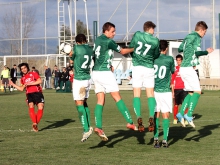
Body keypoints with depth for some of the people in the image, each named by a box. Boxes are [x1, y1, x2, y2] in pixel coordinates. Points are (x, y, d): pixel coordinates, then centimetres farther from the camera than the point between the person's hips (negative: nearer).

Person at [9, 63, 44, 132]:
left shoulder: (33, 74, 6)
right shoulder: (23, 78, 19)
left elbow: (40, 81, -9)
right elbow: (22, 89, 24)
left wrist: (29, 83, -11)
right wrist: (13, 84, 21)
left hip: (37, 93, -2)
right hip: (29, 94, 2)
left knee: (40, 108, -15)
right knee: (31, 107, -22)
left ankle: (36, 124, -7)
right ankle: (34, 124, -30)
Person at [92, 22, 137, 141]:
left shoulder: (97, 40, 14)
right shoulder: (108, 41, -11)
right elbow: (122, 51, 0)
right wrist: (133, 49, 16)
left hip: (95, 72, 8)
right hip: (104, 73, -8)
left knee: (100, 101, 4)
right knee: (117, 98, -2)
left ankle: (98, 127, -7)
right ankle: (130, 122, 1)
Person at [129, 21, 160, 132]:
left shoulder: (137, 35, 0)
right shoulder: (155, 40, 0)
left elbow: (130, 48, 7)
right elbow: (156, 56, 9)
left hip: (137, 67, 0)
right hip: (149, 68, 0)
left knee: (136, 94, 2)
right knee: (150, 94, 6)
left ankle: (139, 118, -11)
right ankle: (151, 118, -7)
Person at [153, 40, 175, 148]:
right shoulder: (169, 59, -5)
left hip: (154, 91, 2)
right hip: (165, 91, -2)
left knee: (156, 115, 7)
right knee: (165, 115, 3)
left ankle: (156, 139, 1)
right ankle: (165, 140, -2)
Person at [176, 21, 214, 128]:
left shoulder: (188, 37, 17)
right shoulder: (196, 37, -9)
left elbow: (179, 49, 26)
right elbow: (197, 52, -20)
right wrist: (207, 52, -5)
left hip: (183, 68, 9)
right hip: (188, 68, -9)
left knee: (191, 93, 13)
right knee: (197, 92, -8)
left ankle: (181, 113, 5)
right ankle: (189, 115, -18)